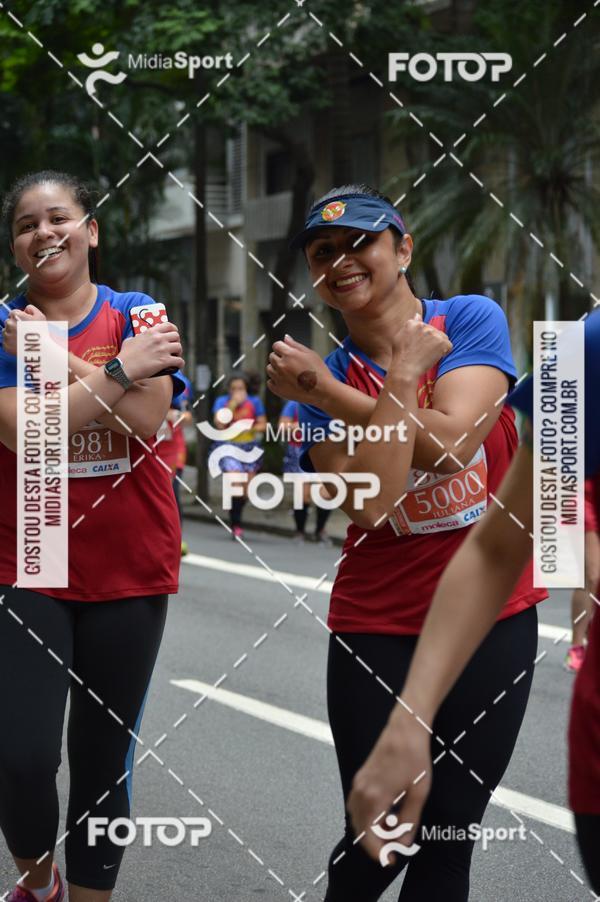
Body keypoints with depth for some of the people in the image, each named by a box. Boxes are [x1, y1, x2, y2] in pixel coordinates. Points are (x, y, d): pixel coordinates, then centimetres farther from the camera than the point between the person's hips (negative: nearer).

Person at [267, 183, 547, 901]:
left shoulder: (471, 320, -3)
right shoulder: (320, 379, -1)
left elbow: (451, 440, -20)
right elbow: (370, 500, -17)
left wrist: (328, 391, -15)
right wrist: (403, 375, -14)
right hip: (379, 628, 0)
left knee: (448, 838, 6)